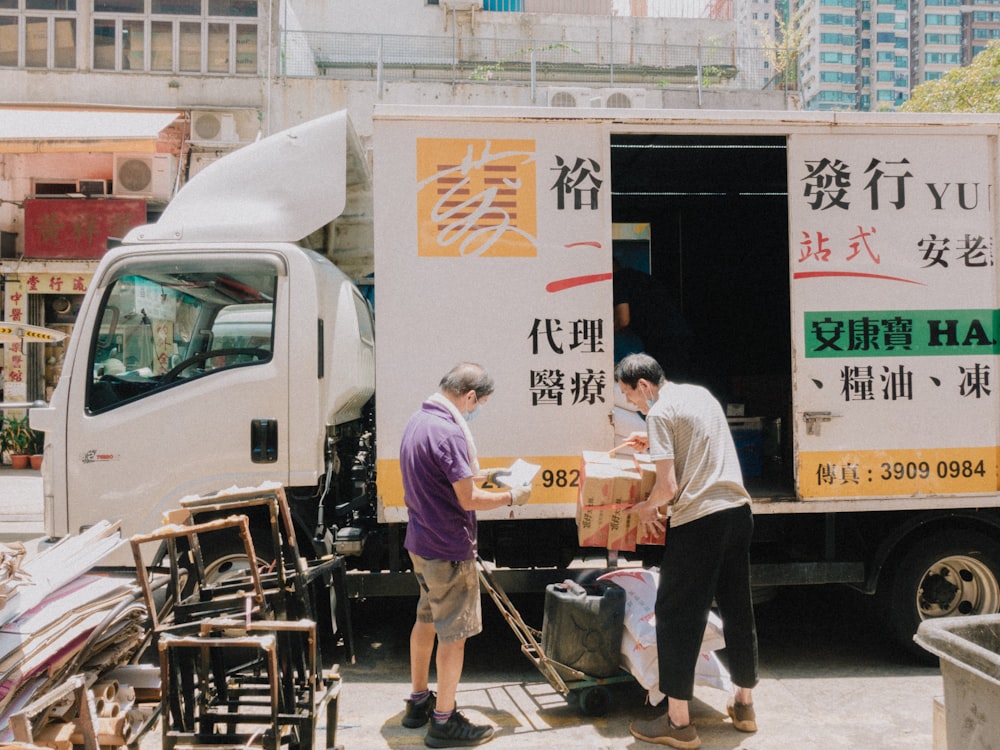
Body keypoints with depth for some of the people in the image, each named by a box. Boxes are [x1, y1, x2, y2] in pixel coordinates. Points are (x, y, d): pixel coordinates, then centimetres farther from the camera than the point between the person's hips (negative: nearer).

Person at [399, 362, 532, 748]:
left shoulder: (418, 421, 7)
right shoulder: (449, 432, -24)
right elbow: (468, 500, -22)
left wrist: (481, 474, 15)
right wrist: (512, 497, -8)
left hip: (421, 542, 10)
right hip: (449, 550, -10)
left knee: (426, 620, 22)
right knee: (453, 632, 3)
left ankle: (418, 702, 36)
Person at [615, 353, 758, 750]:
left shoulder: (660, 412, -10)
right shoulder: (701, 394, 15)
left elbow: (668, 486, -16)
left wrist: (647, 507, 3)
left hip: (697, 521, -8)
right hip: (737, 510, 9)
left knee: (677, 615, 2)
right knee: (737, 608, 19)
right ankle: (744, 704, 33)